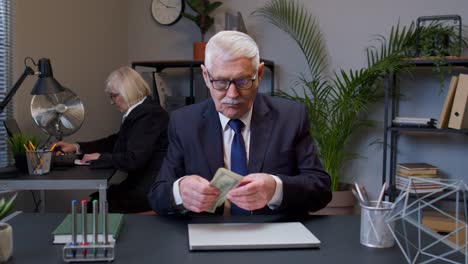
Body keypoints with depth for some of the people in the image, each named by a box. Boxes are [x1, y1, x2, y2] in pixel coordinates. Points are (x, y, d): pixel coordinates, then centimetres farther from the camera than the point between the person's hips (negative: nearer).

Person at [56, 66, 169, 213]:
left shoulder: (148, 114, -19)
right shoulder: (140, 111, 12)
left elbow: (133, 160, -25)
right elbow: (115, 142, 21)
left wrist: (101, 157, -10)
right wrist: (77, 147, 16)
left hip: (152, 190, -9)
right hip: (143, 183, 9)